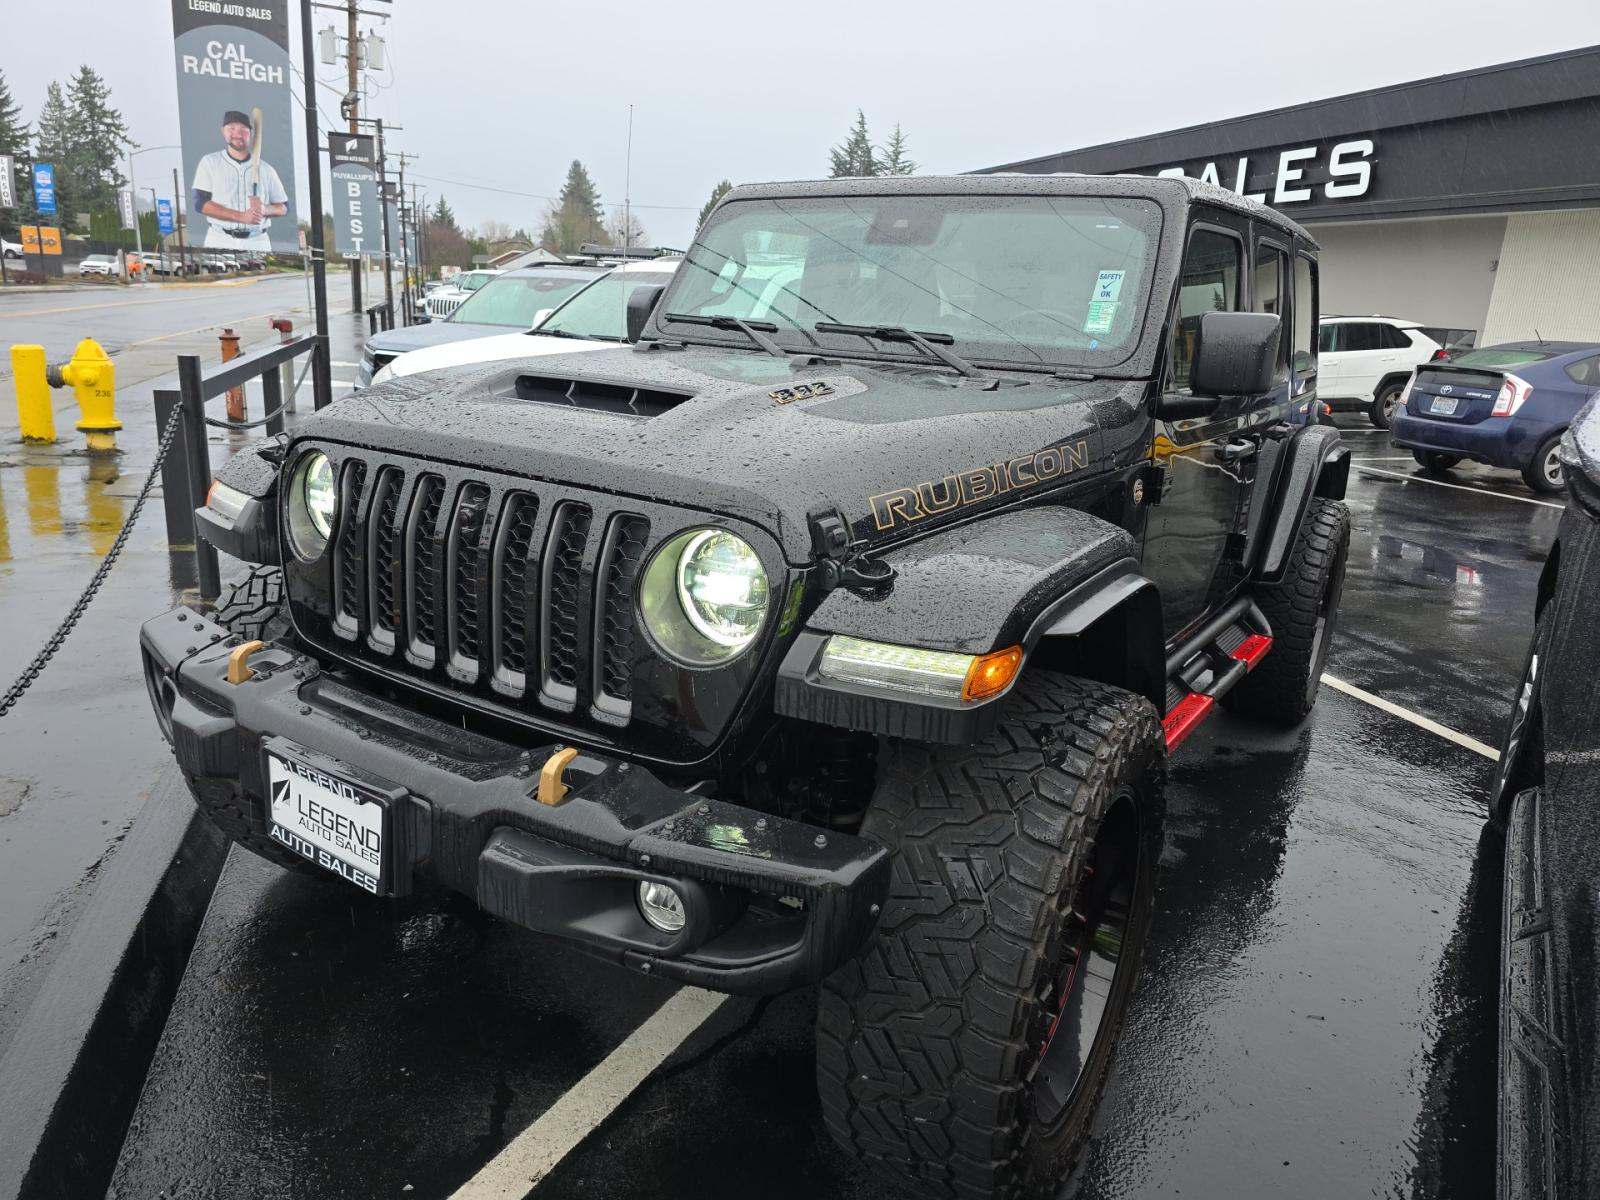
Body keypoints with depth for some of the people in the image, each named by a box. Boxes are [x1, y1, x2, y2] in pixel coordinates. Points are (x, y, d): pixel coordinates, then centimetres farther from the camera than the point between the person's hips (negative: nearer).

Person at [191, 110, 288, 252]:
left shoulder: (265, 169, 11)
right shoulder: (210, 163, 7)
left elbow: (284, 207, 14)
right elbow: (199, 202, -3)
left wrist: (264, 209, -11)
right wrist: (241, 216, -16)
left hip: (257, 243, 1)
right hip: (220, 242, -1)